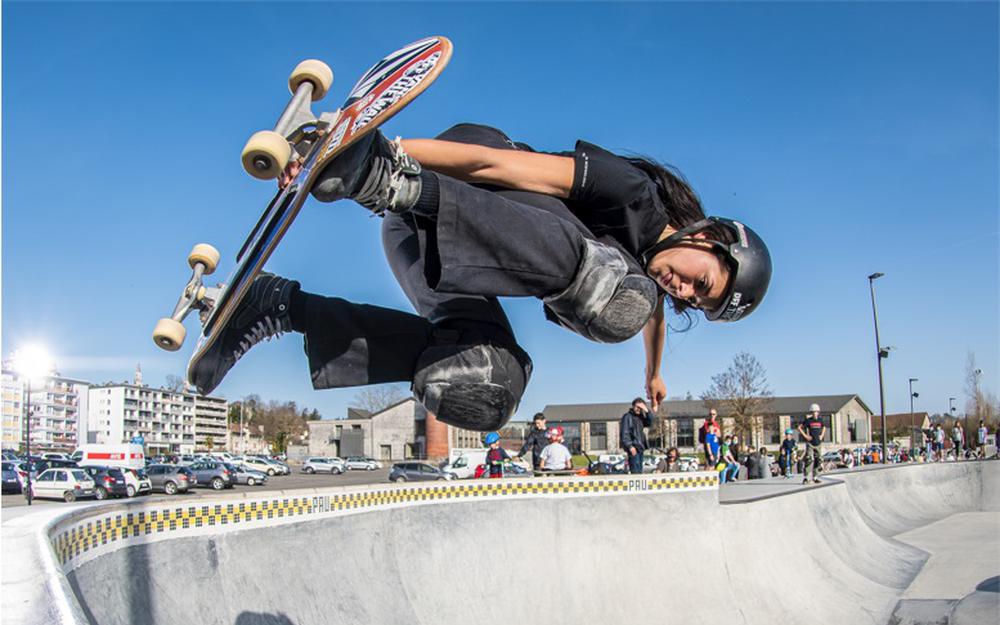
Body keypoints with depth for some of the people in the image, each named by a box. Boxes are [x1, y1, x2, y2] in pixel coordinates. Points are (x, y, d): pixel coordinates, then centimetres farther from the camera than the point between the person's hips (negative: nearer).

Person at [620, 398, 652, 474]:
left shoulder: (640, 417, 17)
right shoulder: (627, 417, -6)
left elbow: (650, 424, 9)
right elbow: (624, 433, -13)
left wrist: (646, 411, -2)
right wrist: (630, 446, -20)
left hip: (640, 447, 8)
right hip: (633, 448, -8)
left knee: (639, 470, 9)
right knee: (635, 471, -15)